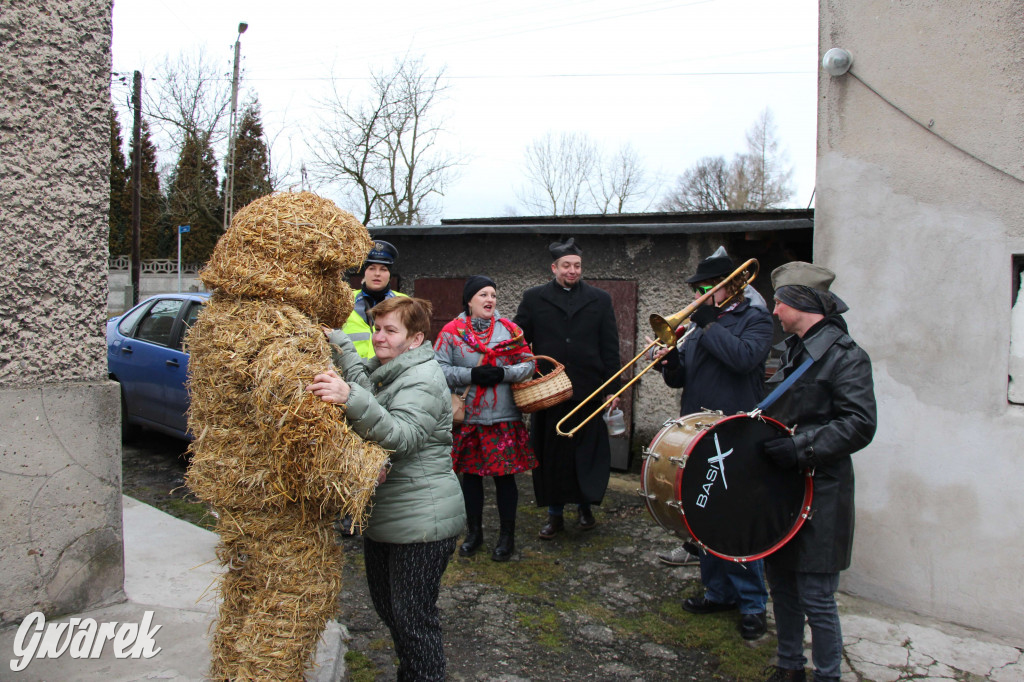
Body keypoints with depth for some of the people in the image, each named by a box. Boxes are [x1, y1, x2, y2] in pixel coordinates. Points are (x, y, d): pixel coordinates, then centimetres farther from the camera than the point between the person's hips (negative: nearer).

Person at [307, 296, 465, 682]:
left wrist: (353, 400, -47)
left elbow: (400, 436, -34)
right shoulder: (379, 371, 13)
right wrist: (336, 341, -8)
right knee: (387, 607, 22)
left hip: (421, 520, -10)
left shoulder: (423, 378, -19)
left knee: (413, 617, -1)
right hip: (382, 516, 10)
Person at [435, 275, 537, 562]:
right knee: (470, 474, 11)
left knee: (505, 475, 4)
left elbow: (528, 364, 4)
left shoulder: (509, 329, 5)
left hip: (505, 417, 0)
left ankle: (507, 535, 21)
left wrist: (503, 373, -13)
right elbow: (439, 368, -5)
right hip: (466, 417, 0)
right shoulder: (452, 331, 1)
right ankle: (474, 532, 29)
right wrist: (472, 375, -17)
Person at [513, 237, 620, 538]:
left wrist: (612, 389, 2)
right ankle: (555, 515, 19)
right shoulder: (533, 298, 6)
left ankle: (585, 507, 27)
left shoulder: (599, 300, 8)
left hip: (588, 391, 0)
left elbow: (610, 348, 6)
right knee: (550, 454, 6)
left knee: (587, 452, 7)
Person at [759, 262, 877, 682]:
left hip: (820, 493, -8)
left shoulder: (845, 356, -14)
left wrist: (800, 447, -25)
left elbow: (859, 426, -21)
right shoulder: (794, 349, 13)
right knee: (781, 585, 17)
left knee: (816, 597, 0)